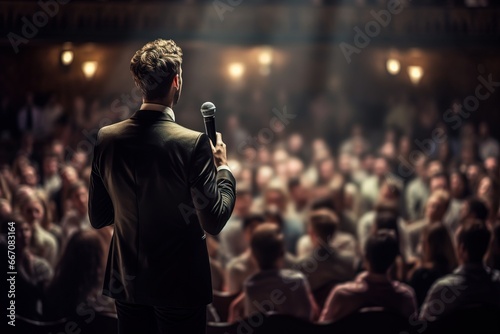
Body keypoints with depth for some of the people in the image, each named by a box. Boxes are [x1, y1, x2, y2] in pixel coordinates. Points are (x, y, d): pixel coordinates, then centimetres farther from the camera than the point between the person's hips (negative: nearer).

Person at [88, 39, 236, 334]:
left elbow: (98, 218, 2)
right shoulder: (192, 143, -19)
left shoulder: (106, 138, -6)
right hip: (180, 286, -4)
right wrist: (223, 168, -2)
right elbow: (214, 221, -17)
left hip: (126, 283, 4)